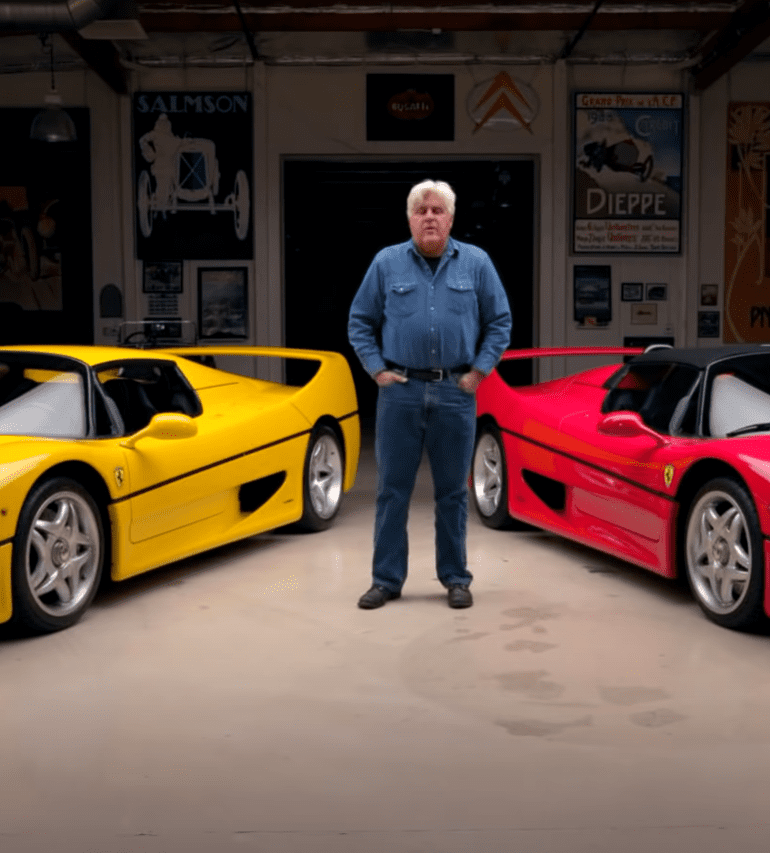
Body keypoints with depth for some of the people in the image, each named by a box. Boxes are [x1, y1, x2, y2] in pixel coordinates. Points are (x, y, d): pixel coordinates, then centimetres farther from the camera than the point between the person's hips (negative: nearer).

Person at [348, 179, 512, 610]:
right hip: (400, 392, 0)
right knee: (393, 489, 4)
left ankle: (456, 578, 18)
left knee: (453, 492, 7)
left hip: (455, 393, 0)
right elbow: (360, 322, 9)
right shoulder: (386, 263, 5)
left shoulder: (476, 262, 5)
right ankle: (387, 578, 14)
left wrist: (478, 371, -1)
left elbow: (500, 322, 6)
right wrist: (378, 370, 0)